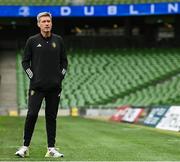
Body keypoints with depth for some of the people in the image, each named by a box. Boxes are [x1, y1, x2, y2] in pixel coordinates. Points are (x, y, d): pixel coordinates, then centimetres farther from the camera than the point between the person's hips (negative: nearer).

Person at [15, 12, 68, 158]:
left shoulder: (58, 40, 9)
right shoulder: (32, 41, 2)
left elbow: (64, 61, 15)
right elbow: (25, 61, 6)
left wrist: (60, 77, 4)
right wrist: (32, 77, -3)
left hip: (54, 86, 2)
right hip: (37, 86, -2)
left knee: (51, 117, 5)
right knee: (32, 115, -9)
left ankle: (51, 148, 9)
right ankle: (25, 147, 0)